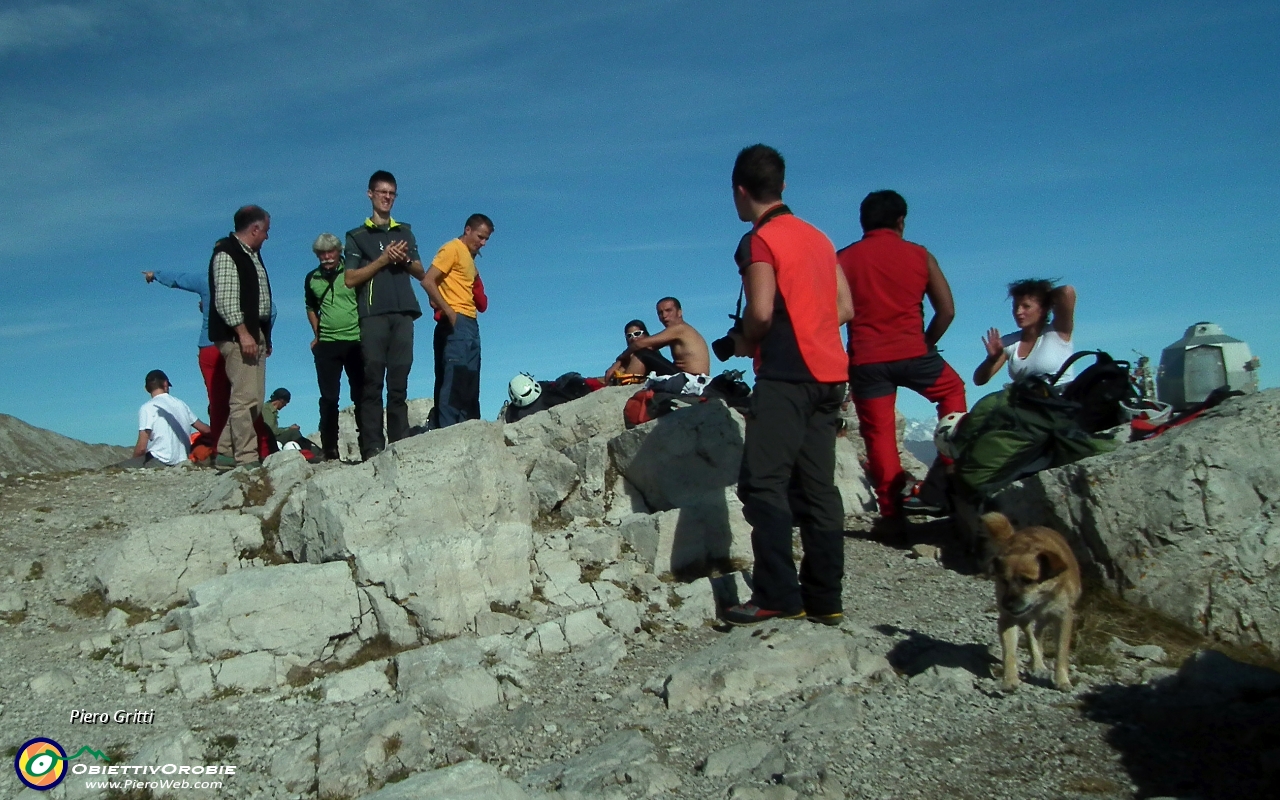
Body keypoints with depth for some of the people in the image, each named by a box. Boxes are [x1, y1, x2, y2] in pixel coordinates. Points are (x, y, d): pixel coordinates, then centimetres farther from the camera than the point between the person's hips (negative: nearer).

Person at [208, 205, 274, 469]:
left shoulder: (252, 254, 22)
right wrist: (243, 333, -20)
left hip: (255, 334, 10)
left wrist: (265, 337, 18)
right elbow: (225, 300, -15)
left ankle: (226, 451, 15)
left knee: (254, 398, 8)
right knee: (245, 397, -12)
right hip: (237, 335, -10)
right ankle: (246, 458, -12)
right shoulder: (226, 253, -7)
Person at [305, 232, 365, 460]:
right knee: (328, 398, 3)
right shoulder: (312, 278, 11)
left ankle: (367, 446, 7)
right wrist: (317, 334, 14)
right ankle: (329, 450, 8)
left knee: (361, 396, 2)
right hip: (326, 345, 3)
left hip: (356, 341, -3)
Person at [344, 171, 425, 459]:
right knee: (373, 382, -7)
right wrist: (383, 259, -6)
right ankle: (372, 447, -10)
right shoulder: (358, 236, 11)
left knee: (399, 382, 0)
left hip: (403, 315, 3)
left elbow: (420, 272, 20)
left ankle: (400, 444, 0)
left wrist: (406, 259, -1)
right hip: (373, 315, -3)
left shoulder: (405, 232, 22)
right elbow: (350, 279, 2)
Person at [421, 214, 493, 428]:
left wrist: (480, 298, 3)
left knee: (470, 382, 9)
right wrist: (449, 312, -18)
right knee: (455, 379, -14)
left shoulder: (469, 256, 22)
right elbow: (428, 281, -14)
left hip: (470, 324, 10)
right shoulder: (452, 249, -4)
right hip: (456, 323, -10)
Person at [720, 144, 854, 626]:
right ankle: (824, 599, 10)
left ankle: (779, 596, -10)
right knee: (817, 486, 8)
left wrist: (743, 342, 2)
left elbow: (762, 311, -16)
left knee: (763, 482, -7)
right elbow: (844, 308, 16)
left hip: (786, 374, -8)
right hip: (829, 373, 8)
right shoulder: (817, 237, 18)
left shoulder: (760, 240, -6)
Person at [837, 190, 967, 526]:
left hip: (866, 360, 0)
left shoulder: (844, 259, 5)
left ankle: (892, 514, 5)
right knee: (952, 389, 27)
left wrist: (845, 355, 14)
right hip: (912, 353, 0)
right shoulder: (920, 256, 6)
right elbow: (946, 310, 3)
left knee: (879, 434, 5)